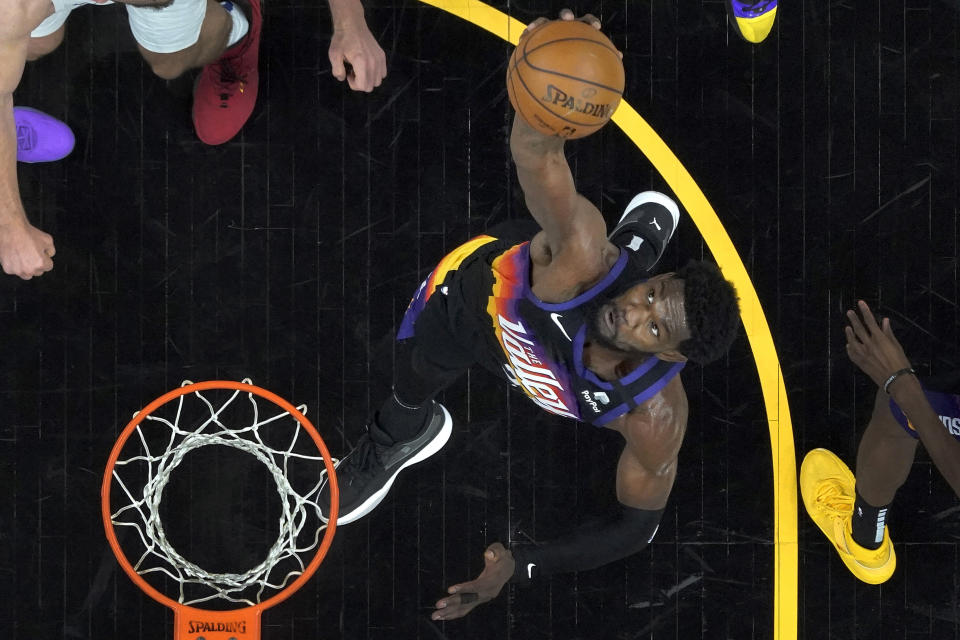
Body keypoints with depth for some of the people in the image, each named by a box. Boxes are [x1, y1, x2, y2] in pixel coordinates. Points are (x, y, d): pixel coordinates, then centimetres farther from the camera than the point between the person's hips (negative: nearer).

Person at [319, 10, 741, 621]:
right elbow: (534, 155, -72)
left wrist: (519, 569, -35)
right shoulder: (586, 262, -54)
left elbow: (638, 524, -27)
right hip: (479, 290, -2)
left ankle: (645, 226, 79)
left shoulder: (656, 418, -45)